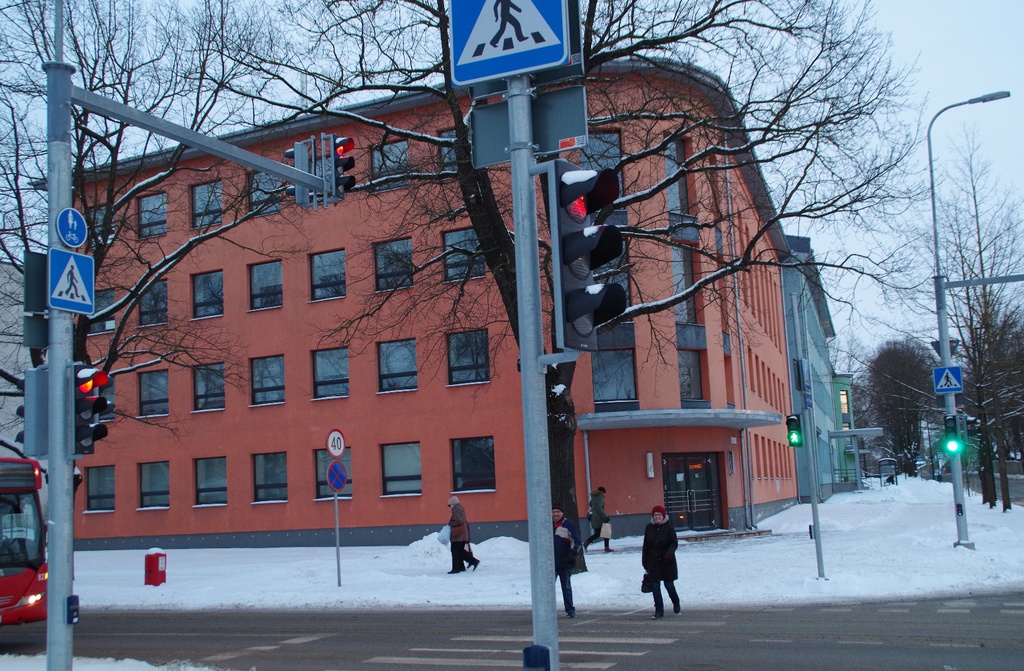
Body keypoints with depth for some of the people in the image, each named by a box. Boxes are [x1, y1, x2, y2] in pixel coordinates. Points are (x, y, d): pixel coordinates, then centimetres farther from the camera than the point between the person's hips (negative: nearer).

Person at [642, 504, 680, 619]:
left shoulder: (669, 527, -6)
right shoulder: (649, 528, 4)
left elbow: (674, 542, -10)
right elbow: (645, 546, 8)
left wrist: (670, 553, -29)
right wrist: (645, 562, 7)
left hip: (667, 562, -3)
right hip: (653, 562, 3)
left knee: (669, 585, 5)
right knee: (655, 586, -1)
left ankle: (676, 604, 34)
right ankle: (659, 611, 7)